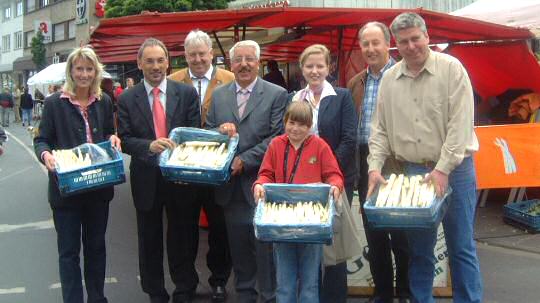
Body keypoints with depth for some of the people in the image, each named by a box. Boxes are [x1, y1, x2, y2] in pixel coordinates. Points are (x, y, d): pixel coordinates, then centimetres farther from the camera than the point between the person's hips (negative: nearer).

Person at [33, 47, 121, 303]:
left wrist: (113, 138, -8)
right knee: (69, 251, 5)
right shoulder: (55, 103, -6)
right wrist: (45, 154, -24)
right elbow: (41, 140, -3)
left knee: (96, 246, 16)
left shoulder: (104, 102, 4)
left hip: (99, 186, 4)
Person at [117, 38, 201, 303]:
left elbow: (195, 133, -3)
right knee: (150, 242, 13)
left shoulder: (187, 93, -2)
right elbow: (124, 140, -6)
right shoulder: (127, 99, -1)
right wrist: (150, 146, -25)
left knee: (182, 239, 12)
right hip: (146, 179, 1)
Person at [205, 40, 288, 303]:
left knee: (265, 248, 2)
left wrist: (245, 160, -16)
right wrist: (219, 130, -12)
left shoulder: (276, 94, -3)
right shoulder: (218, 95, 10)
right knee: (238, 248, 14)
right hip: (231, 187, 4)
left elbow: (277, 138, -10)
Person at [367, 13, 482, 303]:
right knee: (419, 247, 12)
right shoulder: (389, 79, 6)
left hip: (454, 169, -3)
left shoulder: (451, 68, -7)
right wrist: (375, 167, -3)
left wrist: (443, 169, -18)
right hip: (412, 171, 4)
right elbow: (380, 128, 9)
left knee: (461, 247, 3)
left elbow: (460, 124, -13)